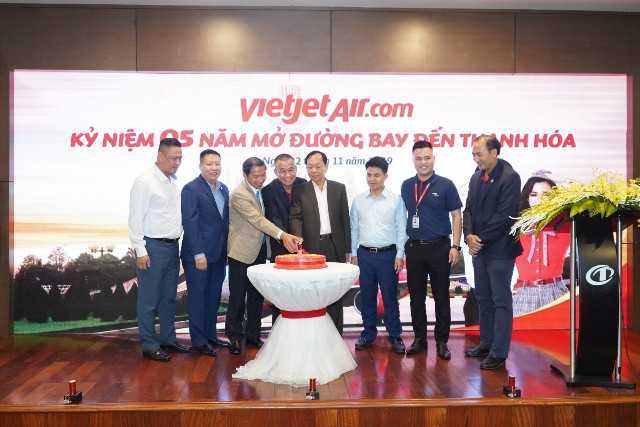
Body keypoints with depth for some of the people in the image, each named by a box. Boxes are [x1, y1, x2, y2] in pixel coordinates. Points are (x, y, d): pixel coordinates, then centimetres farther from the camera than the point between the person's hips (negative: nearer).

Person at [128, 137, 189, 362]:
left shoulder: (173, 182, 11)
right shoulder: (145, 181, -10)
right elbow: (135, 218, -13)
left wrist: (178, 239, 10)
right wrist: (140, 251, -15)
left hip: (172, 246, 8)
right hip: (152, 248, -7)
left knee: (169, 297, 16)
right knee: (149, 300, 2)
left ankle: (168, 339, 28)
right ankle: (149, 346, 13)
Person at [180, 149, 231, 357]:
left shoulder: (223, 189, 10)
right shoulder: (191, 189, -12)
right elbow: (190, 223, -16)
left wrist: (227, 250, 8)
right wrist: (199, 254, -19)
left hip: (218, 254, 7)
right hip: (198, 255, -7)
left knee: (214, 297, 16)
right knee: (198, 297, 3)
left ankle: (210, 335, 29)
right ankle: (198, 341, 14)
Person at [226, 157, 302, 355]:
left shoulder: (260, 190, 6)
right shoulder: (239, 194, -20)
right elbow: (258, 220, -28)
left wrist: (287, 237, 12)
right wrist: (282, 235, -37)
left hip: (260, 249, 8)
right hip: (242, 251, -7)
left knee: (257, 295, 13)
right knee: (238, 297, 2)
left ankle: (253, 334, 25)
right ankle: (234, 337, 17)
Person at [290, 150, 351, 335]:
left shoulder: (339, 188, 9)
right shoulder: (300, 191, 6)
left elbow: (345, 220, 9)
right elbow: (295, 217, -2)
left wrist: (347, 249, 6)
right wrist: (298, 238, -22)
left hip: (335, 247, 1)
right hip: (311, 247, -1)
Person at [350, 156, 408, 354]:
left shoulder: (396, 199, -1)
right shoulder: (358, 200, 5)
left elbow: (401, 229, -1)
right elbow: (354, 228, 9)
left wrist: (400, 255, -5)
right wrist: (353, 254, 7)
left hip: (388, 254, -2)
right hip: (364, 254, 2)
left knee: (390, 297, 4)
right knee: (367, 297, 10)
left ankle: (395, 336, 17)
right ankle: (368, 334, 23)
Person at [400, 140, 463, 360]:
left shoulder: (445, 185, -3)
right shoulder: (406, 186, 6)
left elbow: (456, 216, -2)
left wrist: (455, 246, -10)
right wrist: (402, 245, 7)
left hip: (439, 247, -3)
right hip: (414, 247, 3)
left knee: (441, 297, 5)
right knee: (416, 296, 9)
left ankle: (442, 342, 15)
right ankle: (419, 338, 21)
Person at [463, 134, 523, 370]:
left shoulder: (509, 177, -12)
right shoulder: (476, 177, 11)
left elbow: (504, 215, -18)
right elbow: (468, 209, 11)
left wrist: (481, 239, -15)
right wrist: (469, 235, -6)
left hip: (499, 250, -8)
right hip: (479, 249, 8)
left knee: (501, 302, 1)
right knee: (483, 299, 16)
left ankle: (499, 353, 8)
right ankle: (486, 344, 29)